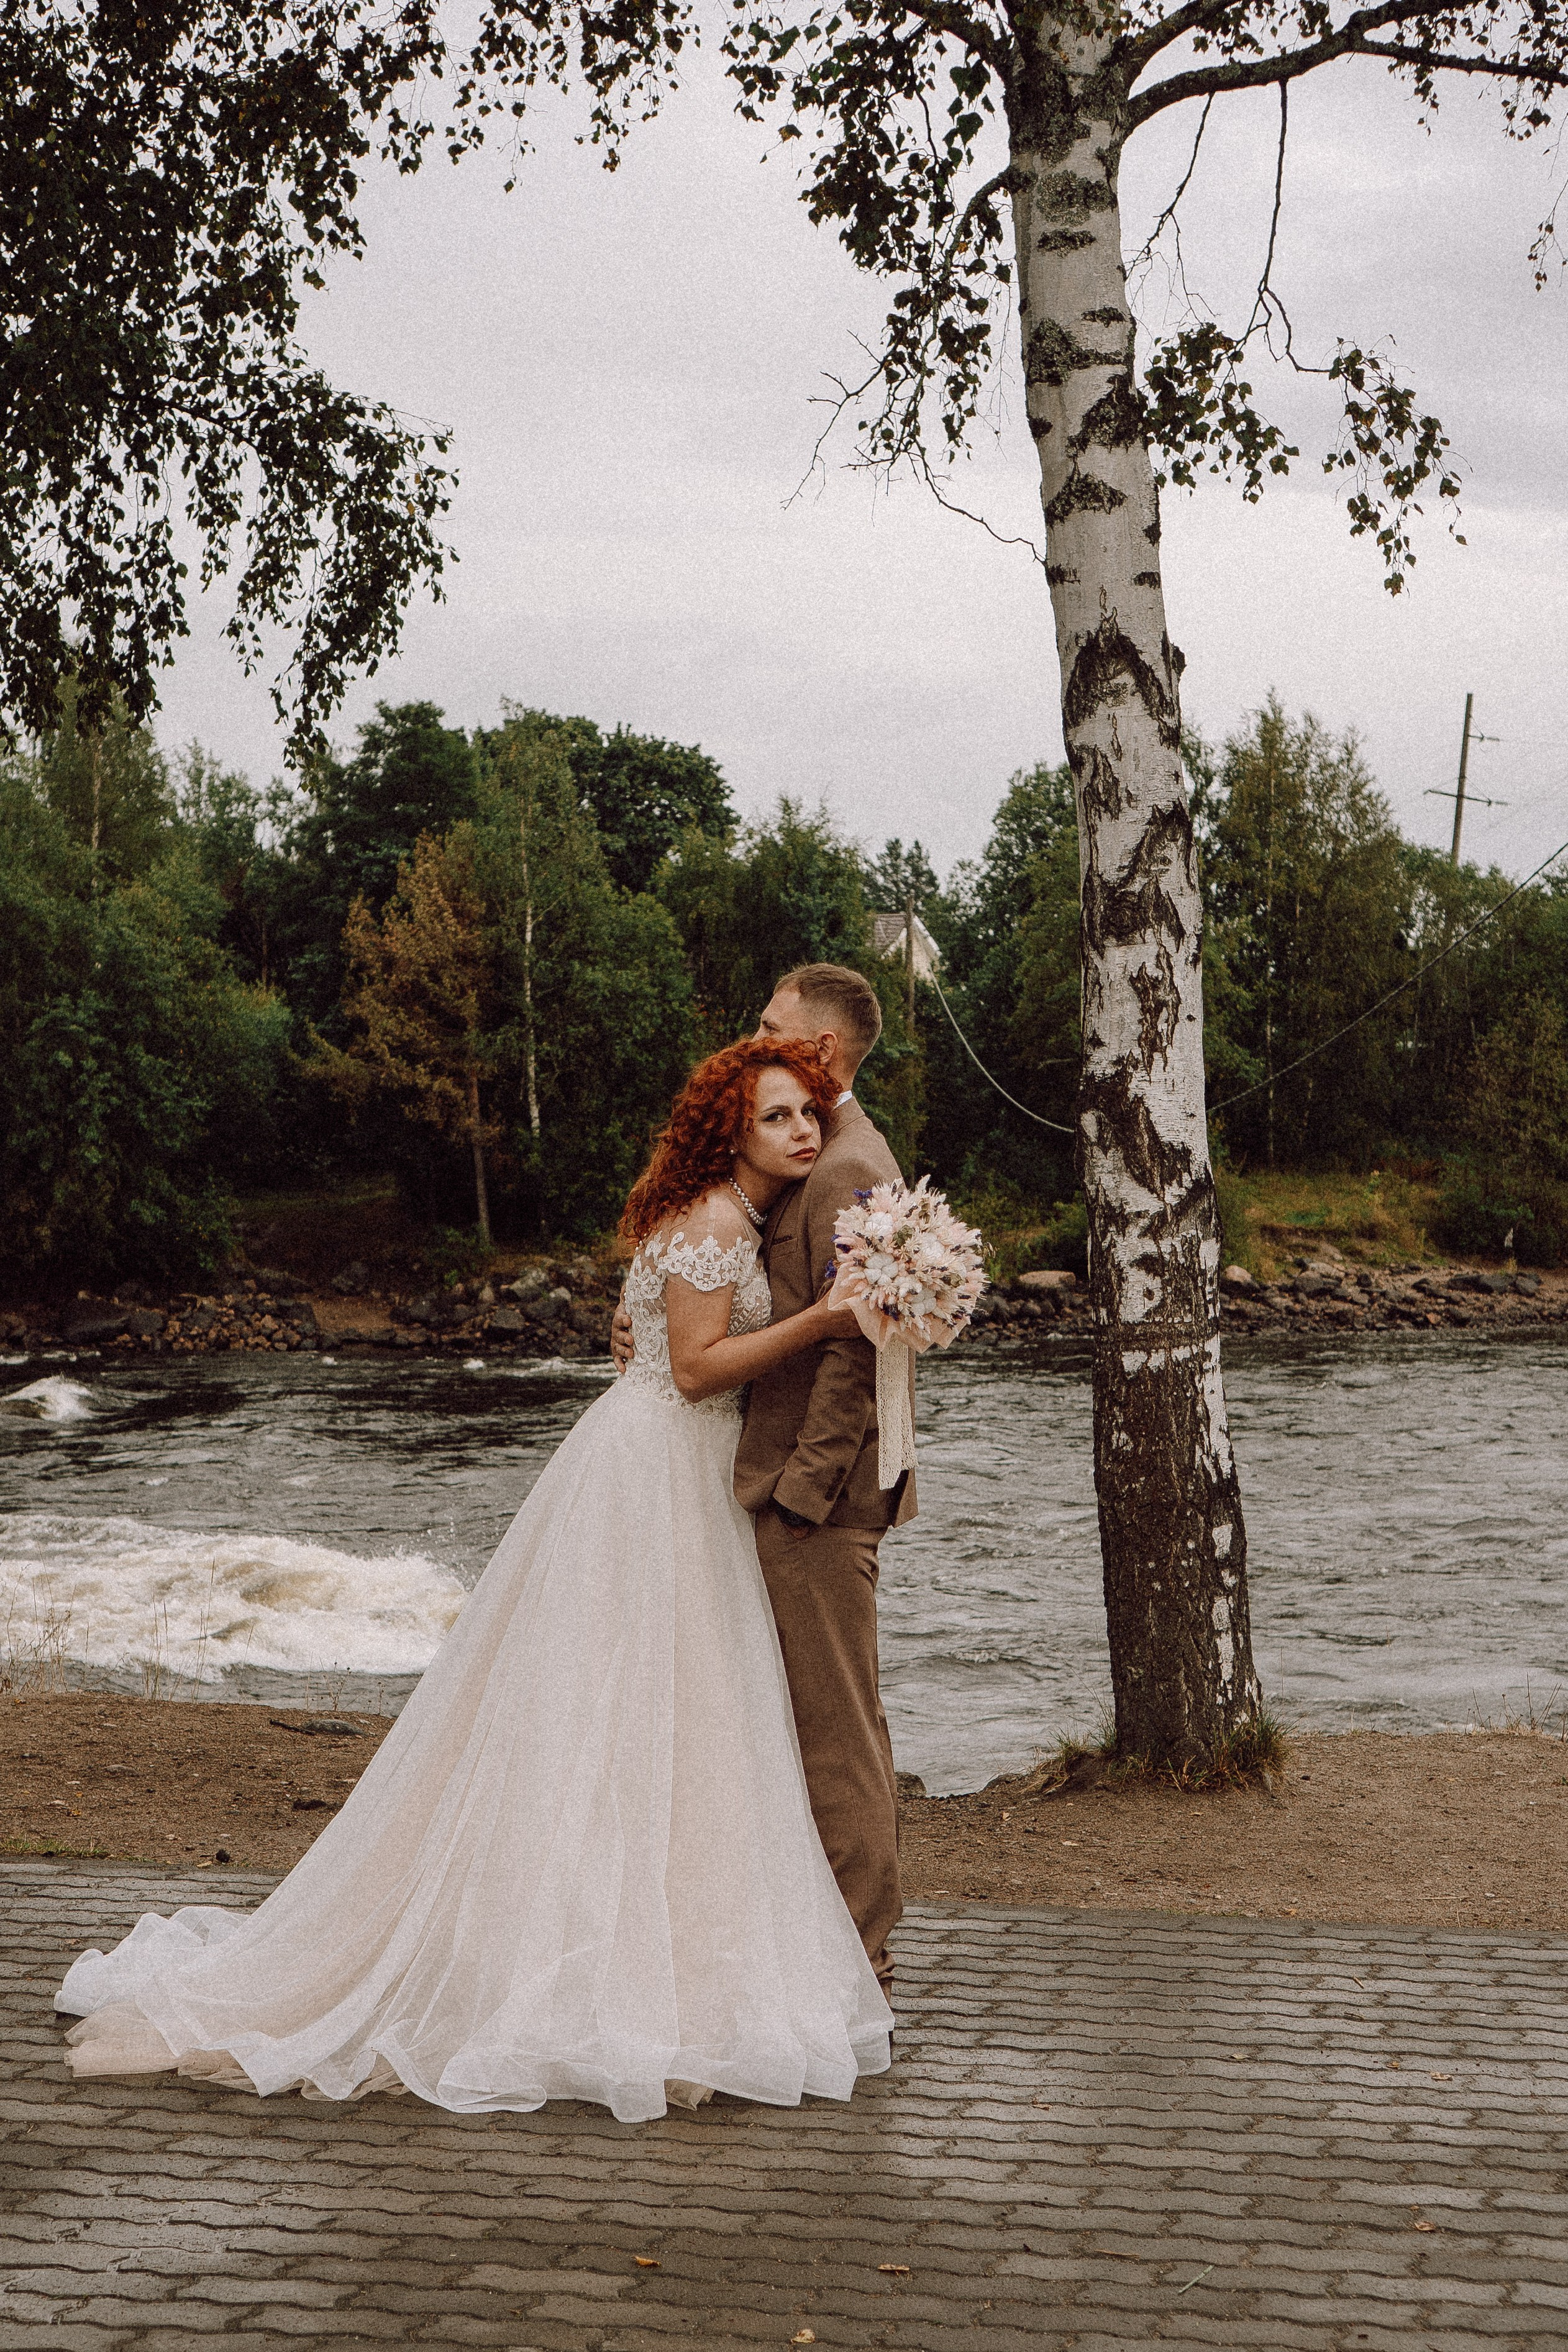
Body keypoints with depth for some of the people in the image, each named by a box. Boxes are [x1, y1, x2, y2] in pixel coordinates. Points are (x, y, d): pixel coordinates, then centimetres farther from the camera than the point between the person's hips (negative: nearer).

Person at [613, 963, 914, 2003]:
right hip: (793, 1484, 11)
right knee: (832, 1724, 14)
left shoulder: (846, 1171, -15)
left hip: (818, 1491, -11)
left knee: (835, 1729, -5)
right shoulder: (819, 1163, 18)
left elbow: (857, 1345, -22)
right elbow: (773, 1316, 20)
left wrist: (806, 1483, -22)